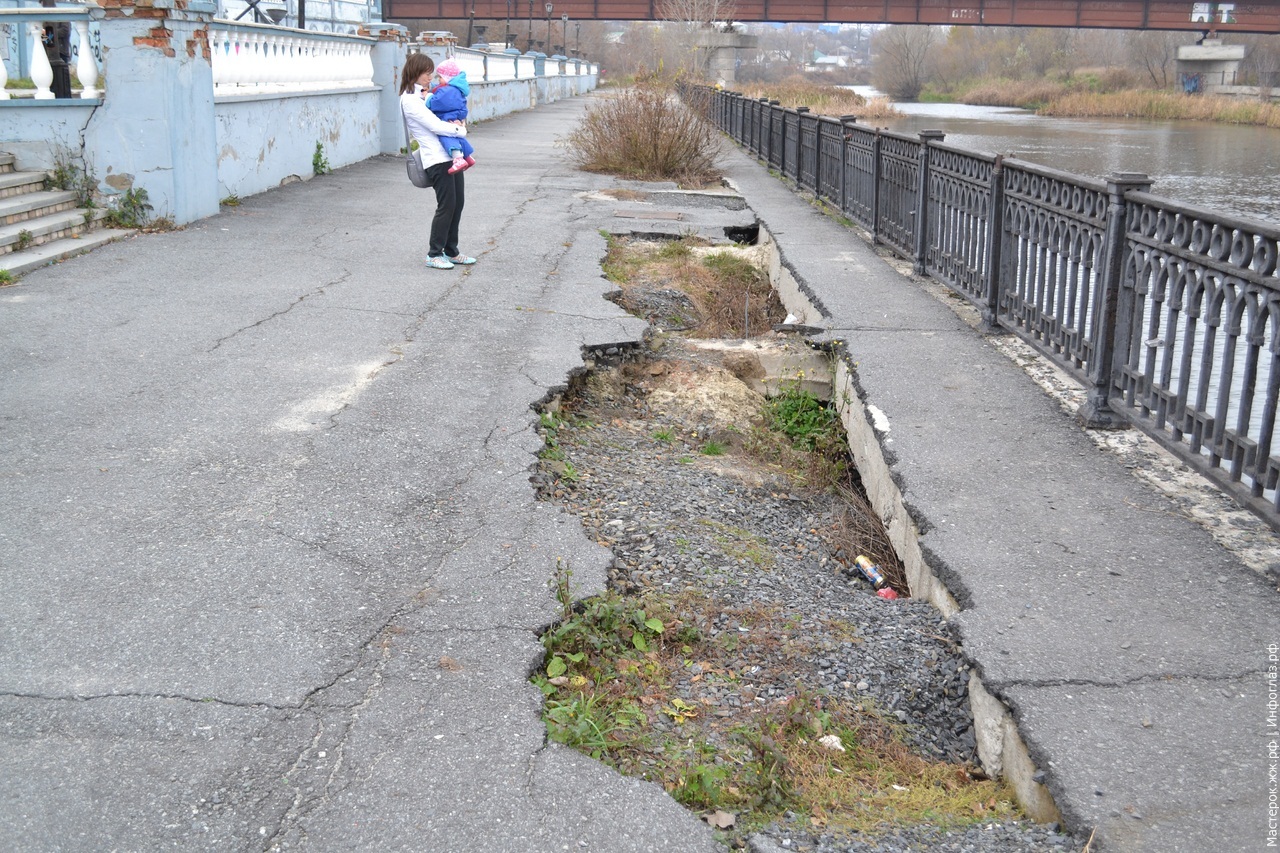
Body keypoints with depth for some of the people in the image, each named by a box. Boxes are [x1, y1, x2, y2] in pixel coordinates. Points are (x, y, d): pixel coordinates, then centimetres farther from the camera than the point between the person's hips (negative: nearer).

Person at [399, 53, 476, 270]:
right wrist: (461, 130, -7)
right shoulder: (409, 100, -10)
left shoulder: (426, 94, 18)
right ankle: (434, 254, 3)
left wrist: (459, 123, 2)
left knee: (457, 204, 10)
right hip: (436, 159, -9)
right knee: (446, 205, -8)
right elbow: (434, 125, -17)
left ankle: (451, 252, 20)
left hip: (451, 155, 9)